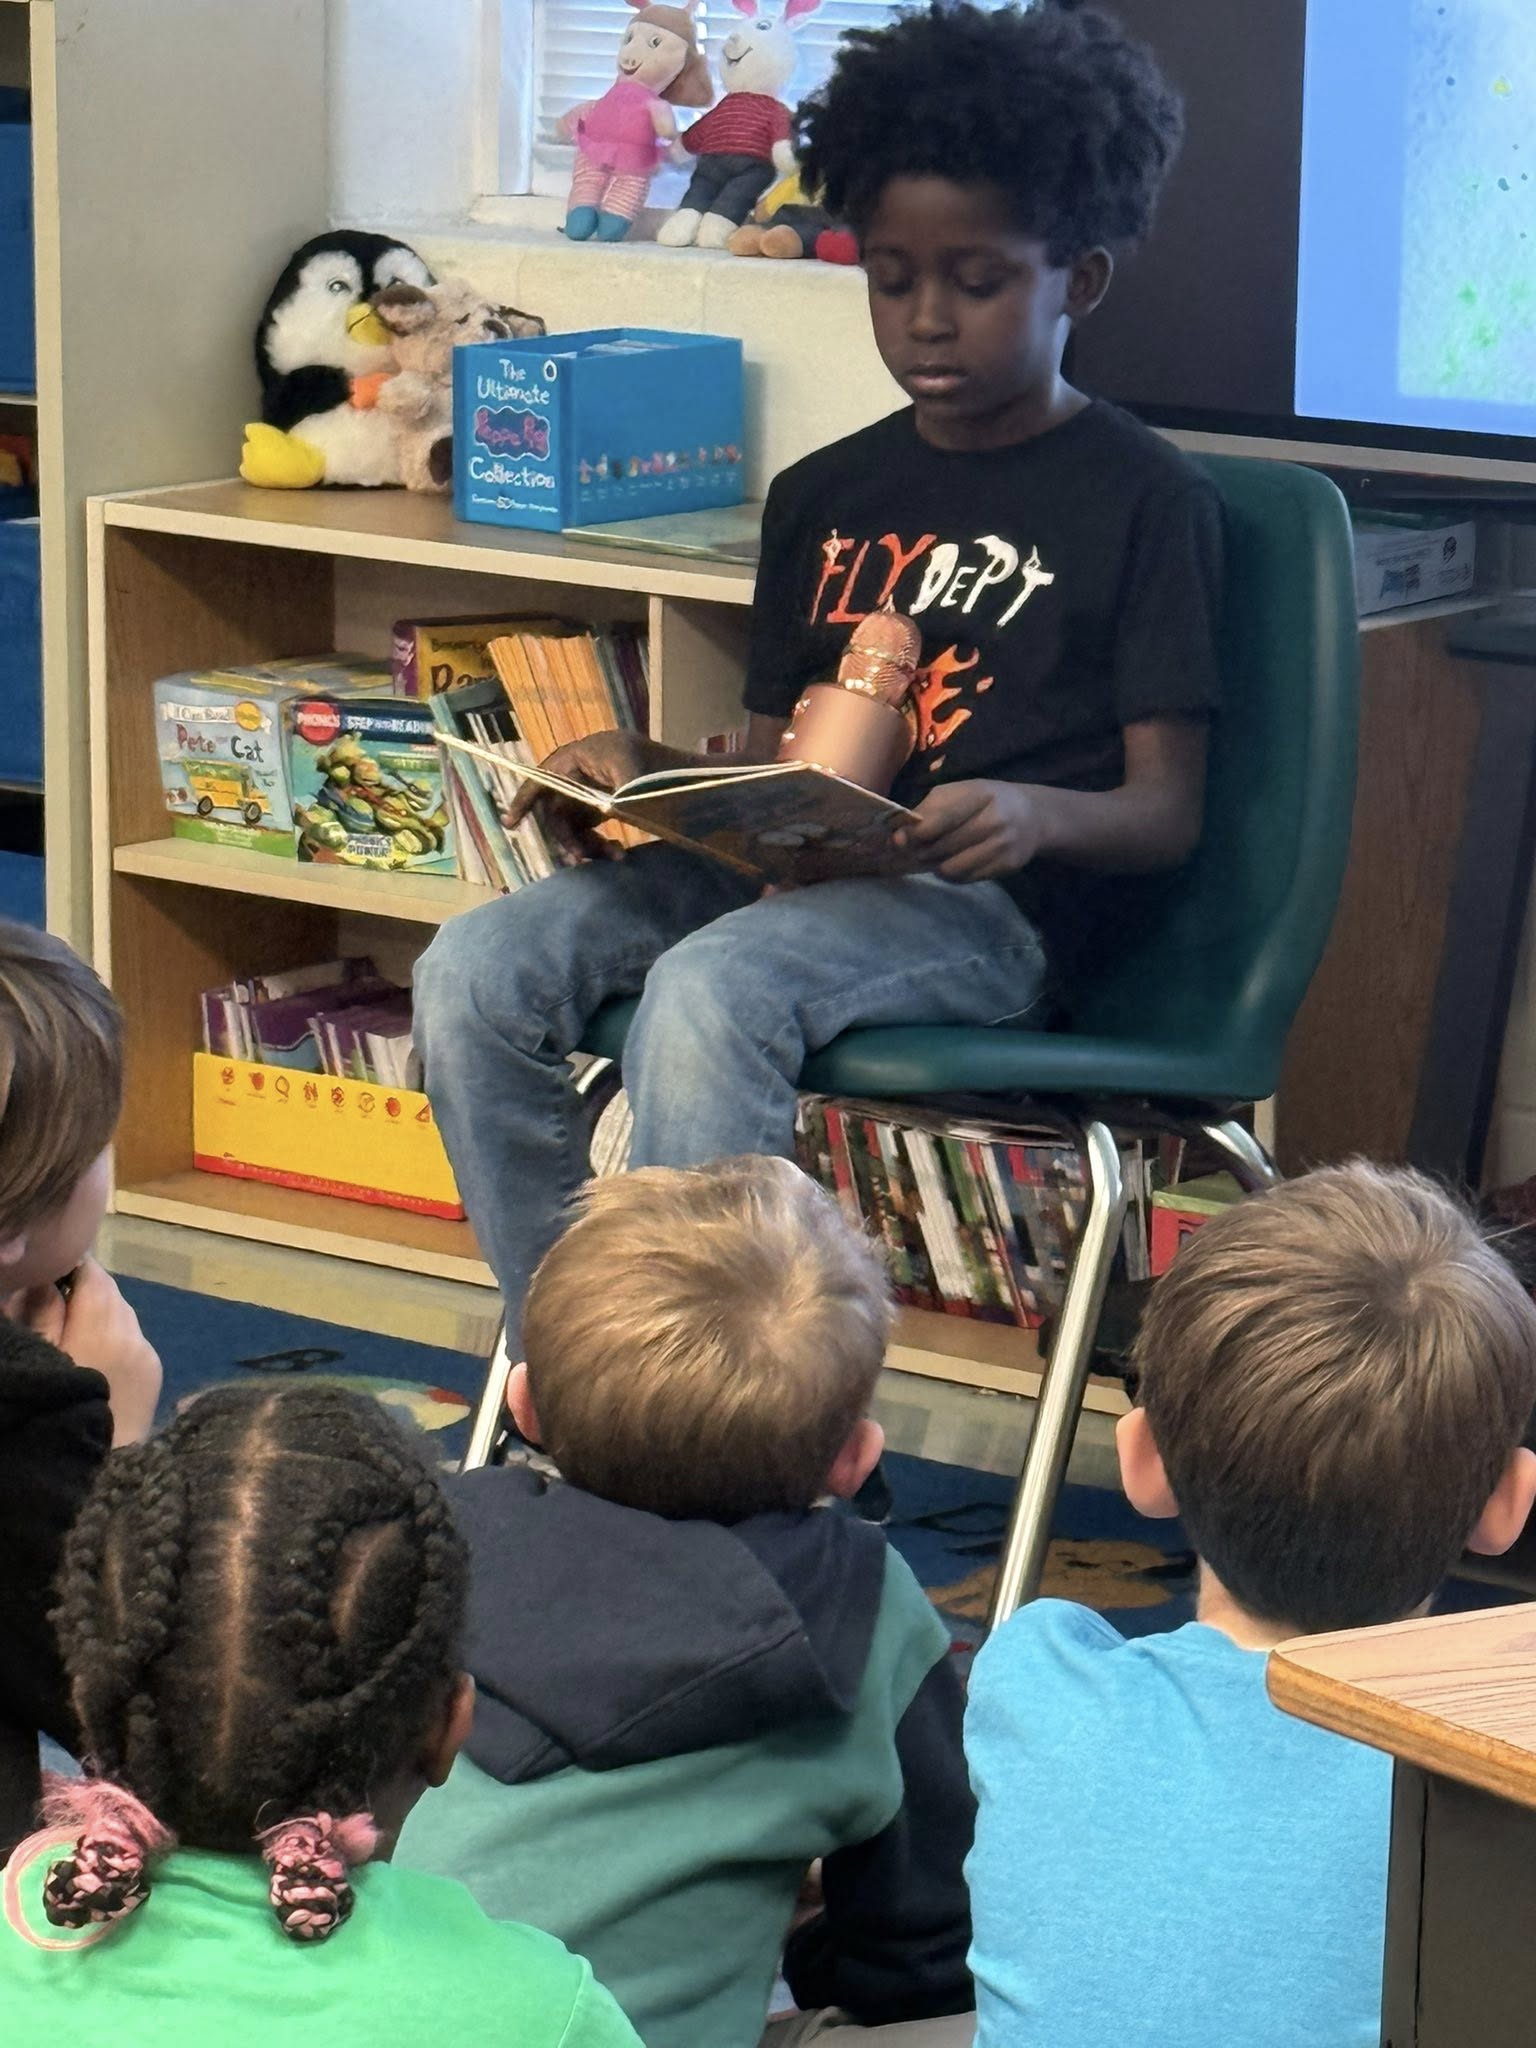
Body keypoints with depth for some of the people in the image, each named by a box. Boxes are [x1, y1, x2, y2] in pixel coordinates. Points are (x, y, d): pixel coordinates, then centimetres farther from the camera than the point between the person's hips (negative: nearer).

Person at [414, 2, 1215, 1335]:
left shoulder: (1144, 501, 2)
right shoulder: (825, 497, 20)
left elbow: (1168, 813, -3)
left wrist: (1037, 811, -25)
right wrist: (648, 773, 1)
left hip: (996, 907, -6)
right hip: (795, 872, 6)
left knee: (708, 991, -36)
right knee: (477, 970, -18)